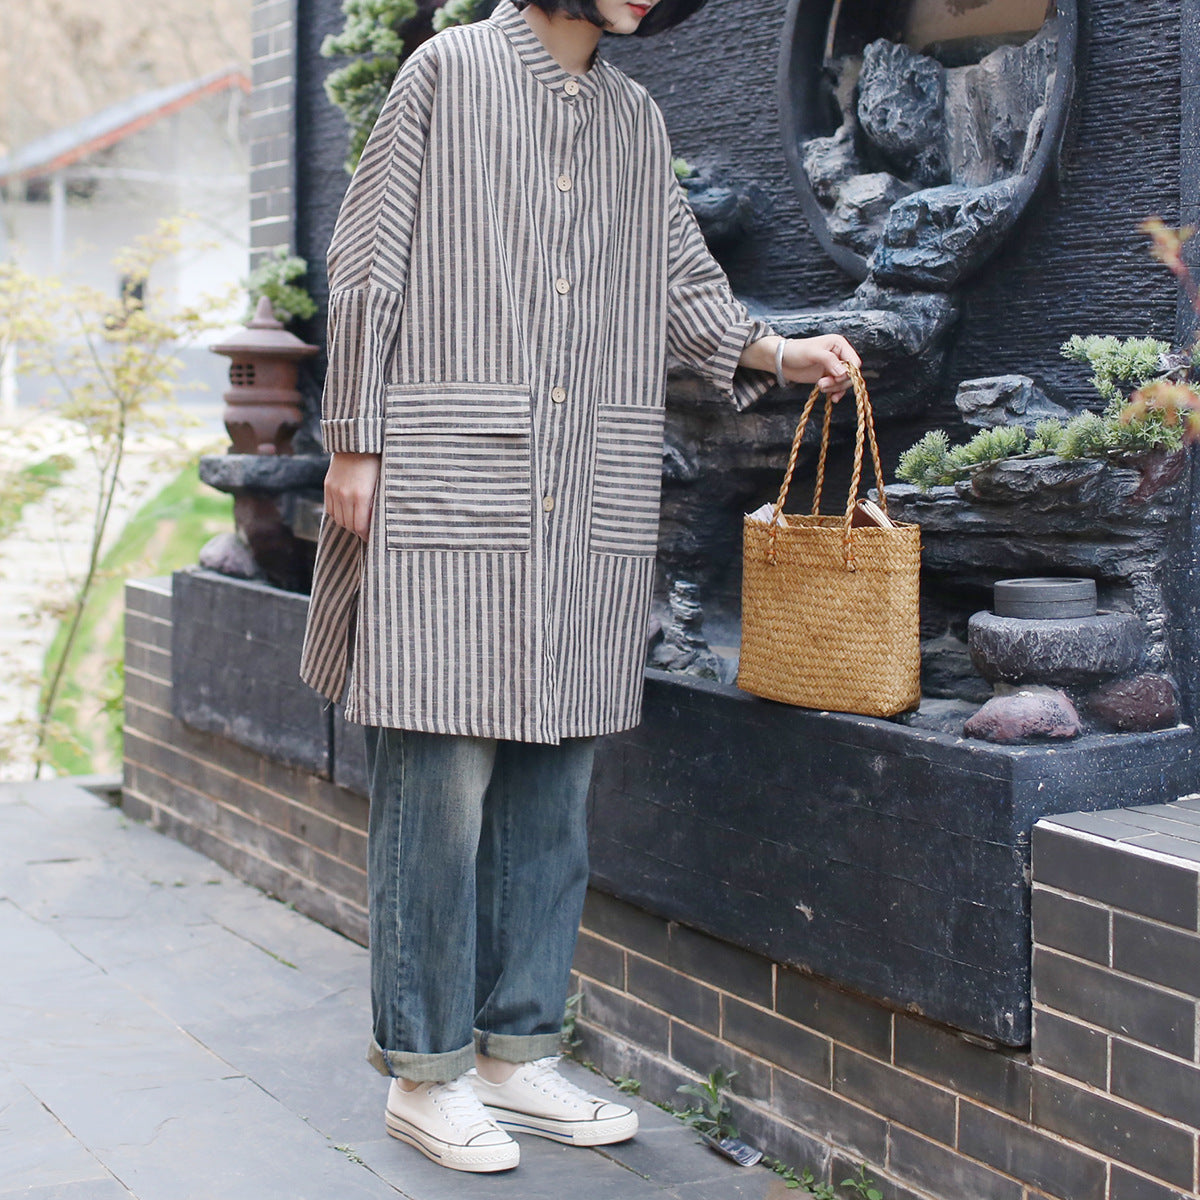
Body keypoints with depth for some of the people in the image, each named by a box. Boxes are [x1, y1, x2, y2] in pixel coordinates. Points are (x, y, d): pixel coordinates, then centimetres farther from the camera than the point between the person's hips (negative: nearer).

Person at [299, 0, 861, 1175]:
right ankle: (425, 1069, 7)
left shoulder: (633, 118, 18)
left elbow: (680, 277, 20)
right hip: (449, 493, -6)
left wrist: (774, 351, 2)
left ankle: (517, 1050, 19)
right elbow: (368, 266, -2)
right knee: (440, 781, -4)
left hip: (586, 505, 6)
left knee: (552, 784, 8)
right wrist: (355, 442, -7)